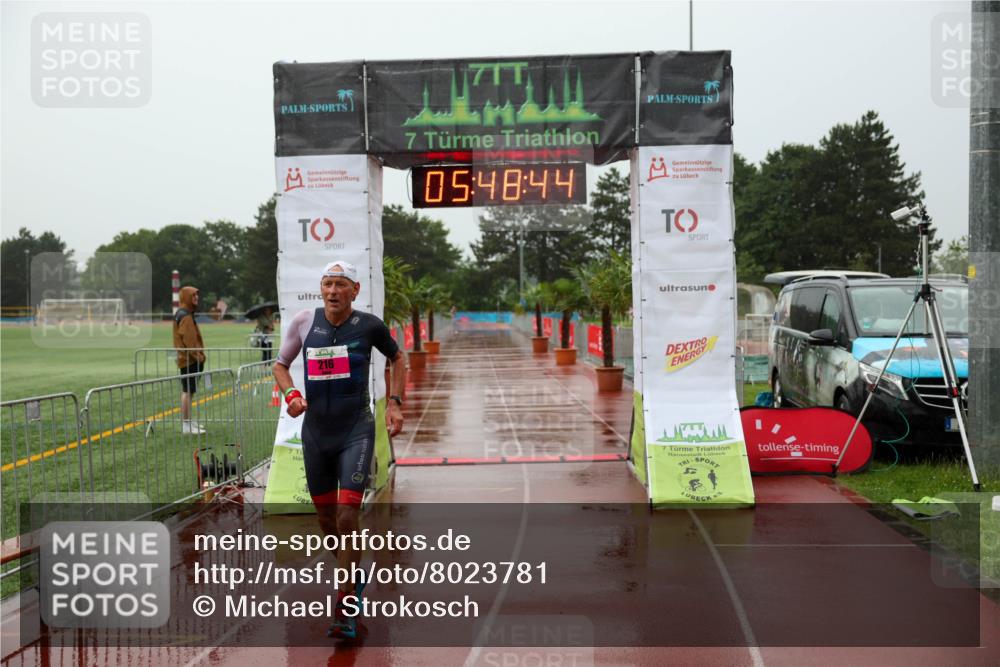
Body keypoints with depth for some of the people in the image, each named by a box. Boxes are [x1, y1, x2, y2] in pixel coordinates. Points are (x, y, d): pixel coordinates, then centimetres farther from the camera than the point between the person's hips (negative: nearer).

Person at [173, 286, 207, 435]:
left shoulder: (182, 314, 17)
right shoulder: (185, 316, -15)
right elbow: (188, 339, -21)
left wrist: (198, 355, 18)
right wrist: (198, 356, -18)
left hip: (187, 358, 11)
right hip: (190, 359, -11)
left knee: (187, 391, 15)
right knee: (188, 391, -10)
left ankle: (188, 421, 22)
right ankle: (186, 425, -10)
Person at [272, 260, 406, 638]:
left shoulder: (369, 326, -6)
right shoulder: (305, 322, 0)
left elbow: (397, 358, 13)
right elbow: (280, 364, 13)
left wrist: (394, 402, 4)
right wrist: (290, 394, -6)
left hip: (356, 430, -3)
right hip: (315, 432, 4)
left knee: (347, 518, -13)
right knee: (326, 518, 12)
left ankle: (345, 611, -6)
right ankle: (354, 577, 39)